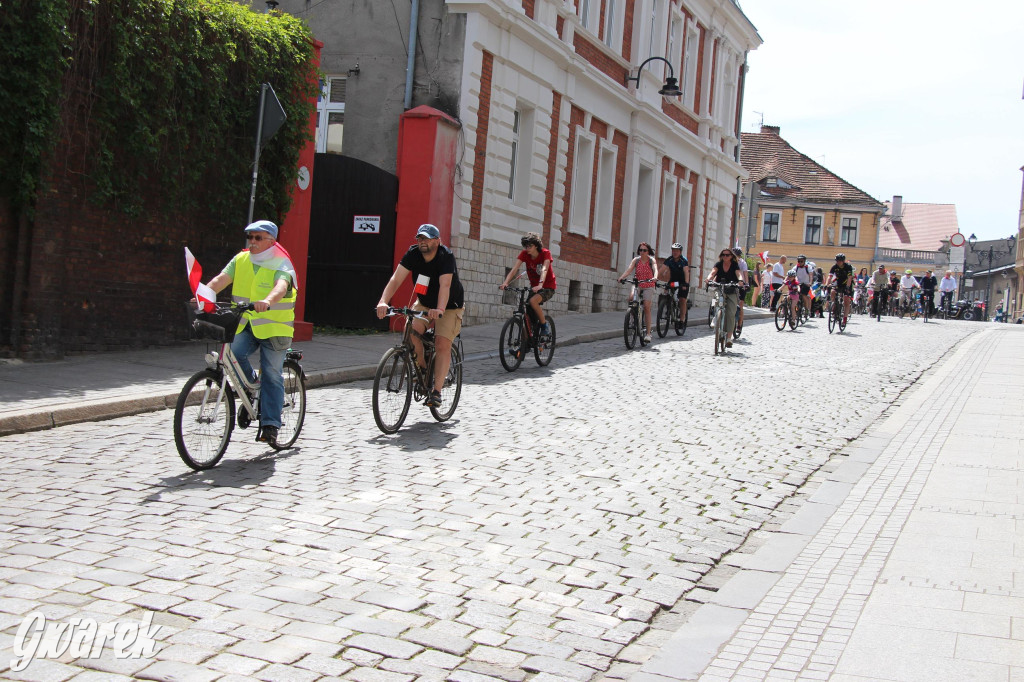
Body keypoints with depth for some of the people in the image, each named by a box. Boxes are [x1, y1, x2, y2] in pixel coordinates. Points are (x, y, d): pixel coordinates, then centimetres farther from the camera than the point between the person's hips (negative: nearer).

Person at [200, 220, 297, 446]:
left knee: (272, 375, -3)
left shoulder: (281, 264, -8)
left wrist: (267, 301, -50)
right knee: (233, 354, -21)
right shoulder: (241, 259, 7)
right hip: (245, 326, 4)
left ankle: (270, 426, 3)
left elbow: (281, 286, -29)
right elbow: (221, 279, -6)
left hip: (273, 328, -4)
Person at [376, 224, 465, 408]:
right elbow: (396, 279, -22)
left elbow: (445, 285, -38)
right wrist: (383, 302, -38)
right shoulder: (413, 253, -13)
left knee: (442, 344, -19)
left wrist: (439, 310, -55)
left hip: (449, 306, -4)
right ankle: (422, 367, 3)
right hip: (424, 303, 4)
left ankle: (436, 391, -14)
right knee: (411, 329, -23)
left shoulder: (446, 256, -25)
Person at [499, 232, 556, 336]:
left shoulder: (545, 253, -18)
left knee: (533, 301, -33)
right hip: (534, 287, 5)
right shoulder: (524, 254, -8)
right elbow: (514, 269, -19)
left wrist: (540, 285, -51)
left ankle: (544, 325, -15)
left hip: (548, 287, -5)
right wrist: (505, 283, -36)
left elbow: (544, 270, -34)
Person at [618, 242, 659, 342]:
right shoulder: (636, 260, 1)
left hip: (648, 286, -2)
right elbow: (629, 269, -14)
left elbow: (655, 269, -24)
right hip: (638, 285, 2)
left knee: (647, 308, -11)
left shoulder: (652, 260, -5)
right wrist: (622, 277, -33)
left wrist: (655, 277, -47)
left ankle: (648, 333, -7)